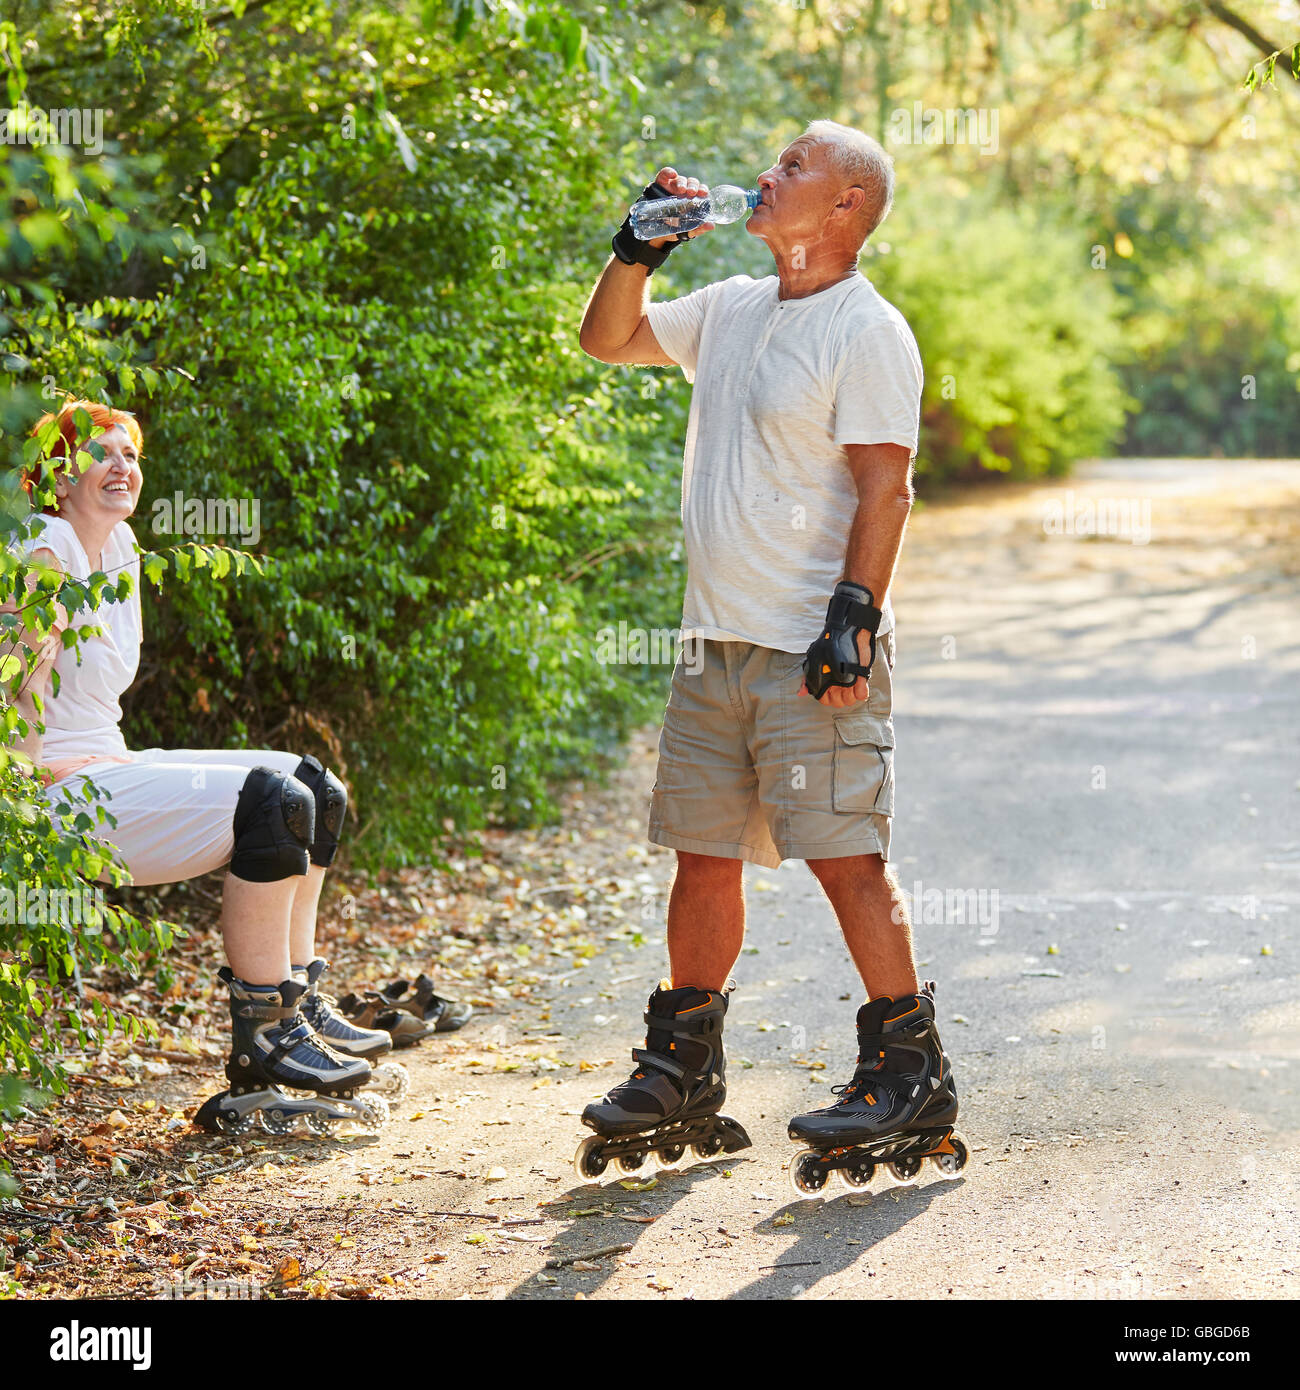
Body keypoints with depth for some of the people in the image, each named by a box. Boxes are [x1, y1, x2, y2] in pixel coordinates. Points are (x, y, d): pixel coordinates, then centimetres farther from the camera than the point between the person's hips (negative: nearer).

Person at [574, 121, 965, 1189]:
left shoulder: (869, 333, -8)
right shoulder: (730, 310, 15)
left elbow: (883, 488, -14)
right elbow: (607, 340, 26)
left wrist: (853, 620, -21)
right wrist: (640, 251, 10)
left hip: (815, 653, -8)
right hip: (717, 641, 8)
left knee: (845, 854, -9)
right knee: (702, 851, 11)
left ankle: (911, 1070, -1)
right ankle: (684, 1061, 22)